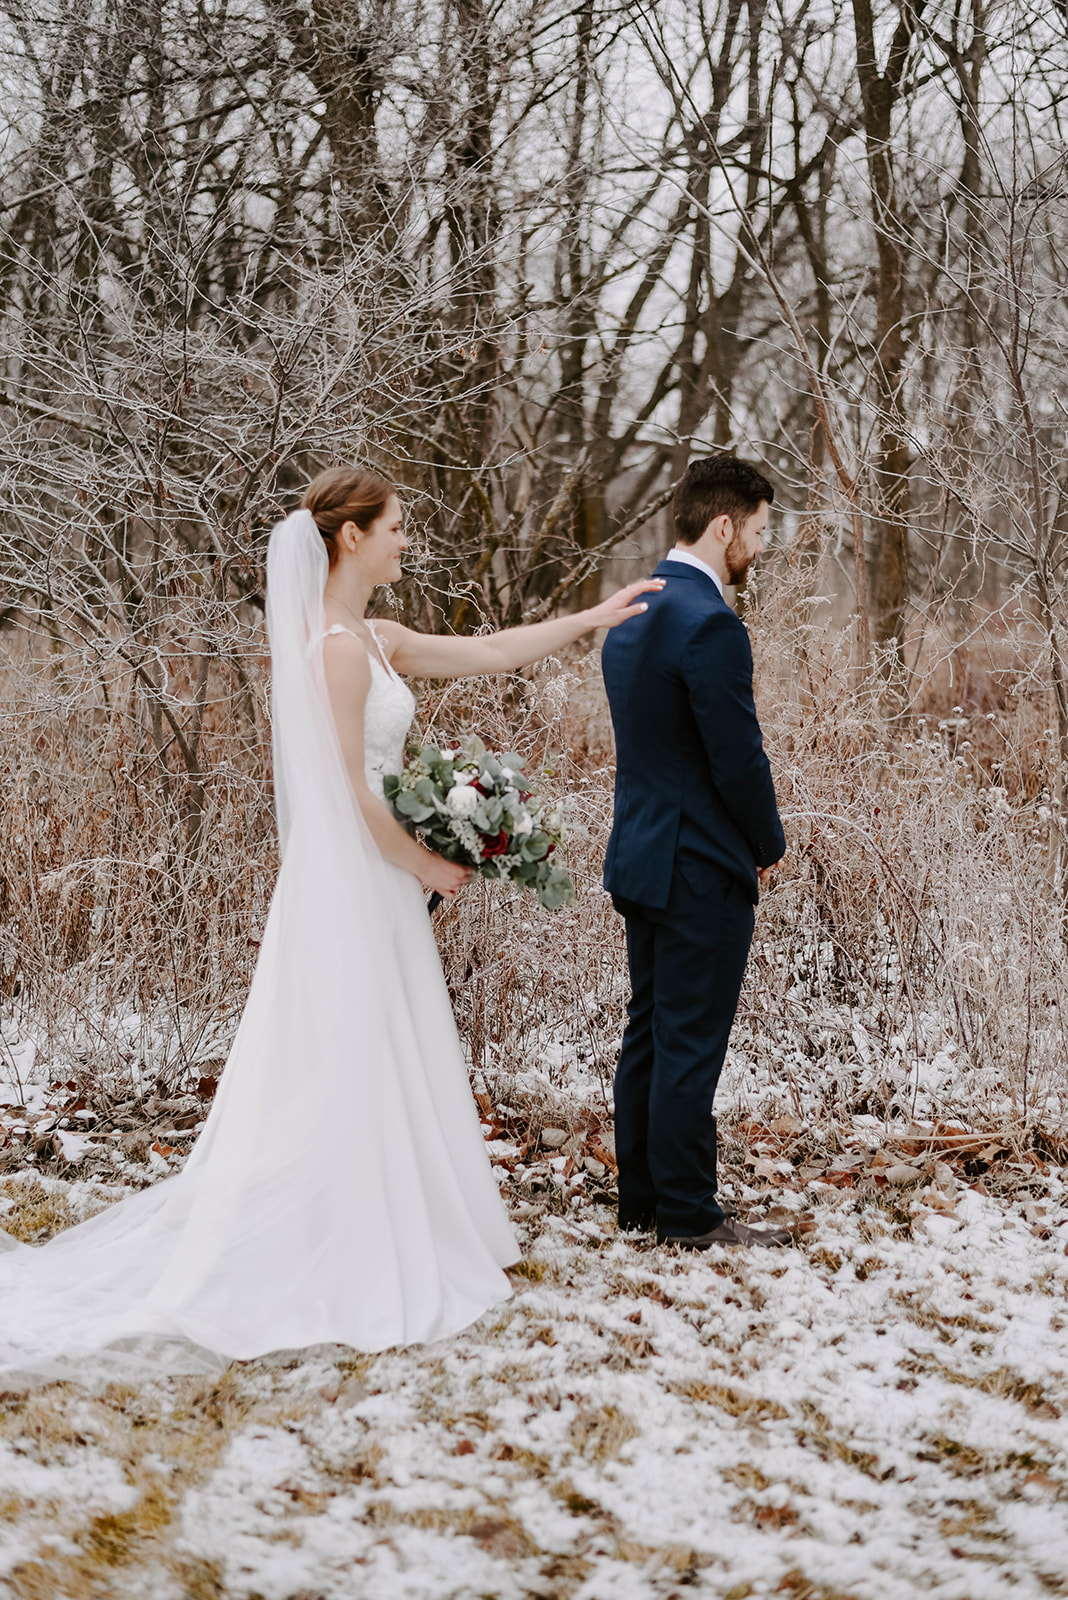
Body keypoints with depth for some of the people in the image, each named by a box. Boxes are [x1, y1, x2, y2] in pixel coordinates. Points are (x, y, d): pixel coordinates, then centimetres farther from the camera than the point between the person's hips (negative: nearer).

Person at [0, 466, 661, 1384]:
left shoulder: (370, 639, 11)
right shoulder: (340, 646, -18)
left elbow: (489, 652, 16)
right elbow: (350, 792, -20)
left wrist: (598, 616, 17)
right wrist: (429, 867, -9)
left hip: (366, 879, 9)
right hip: (354, 885, -9)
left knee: (355, 1077, 13)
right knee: (348, 1075, -2)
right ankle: (342, 1271, 6)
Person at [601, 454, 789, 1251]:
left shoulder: (631, 617, 11)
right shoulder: (711, 625, -19)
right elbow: (739, 759, -19)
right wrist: (770, 843, -2)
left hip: (640, 857, 10)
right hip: (702, 869, -10)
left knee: (648, 1035, 15)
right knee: (691, 1044, -2)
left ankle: (642, 1198, 23)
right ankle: (688, 1214, 6)